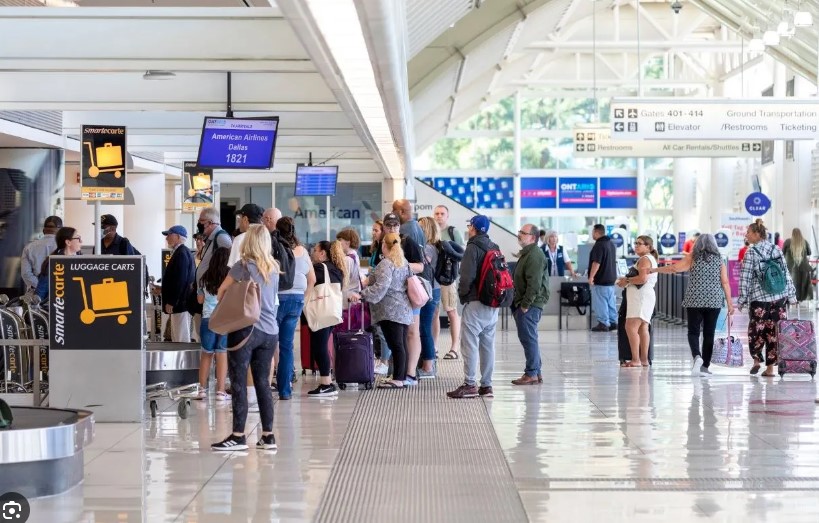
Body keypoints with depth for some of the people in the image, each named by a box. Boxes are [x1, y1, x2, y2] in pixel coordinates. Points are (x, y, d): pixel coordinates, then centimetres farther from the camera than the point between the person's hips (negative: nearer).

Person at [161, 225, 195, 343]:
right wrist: (163, 289, 21)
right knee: (177, 338, 13)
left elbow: (180, 280, -22)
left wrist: (171, 302, -20)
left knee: (181, 339, -8)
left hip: (180, 303, -10)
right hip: (180, 303, 10)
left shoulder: (181, 253, -16)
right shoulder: (183, 252, 15)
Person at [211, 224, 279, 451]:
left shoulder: (243, 266, -6)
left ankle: (238, 436, -2)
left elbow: (222, 290, 3)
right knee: (263, 383, 10)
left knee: (239, 384, -1)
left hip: (246, 329, -6)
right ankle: (268, 435, 10)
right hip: (270, 332, 6)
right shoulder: (274, 268, 10)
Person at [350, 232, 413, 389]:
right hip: (404, 310, 9)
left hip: (390, 310, -9)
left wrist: (361, 295, -25)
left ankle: (397, 379, -10)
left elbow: (381, 287, -23)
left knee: (396, 345, -10)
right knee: (401, 344, 10)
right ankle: (402, 377, 13)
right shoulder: (404, 262, 14)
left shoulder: (386, 264, -13)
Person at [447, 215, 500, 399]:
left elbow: (467, 275, -17)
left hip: (475, 302, -8)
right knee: (488, 344, 10)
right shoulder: (494, 248, 14)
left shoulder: (473, 247, -11)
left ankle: (470, 384, -8)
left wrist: (462, 293, -2)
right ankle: (486, 385, 12)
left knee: (470, 343, -6)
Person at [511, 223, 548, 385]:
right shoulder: (526, 254, 19)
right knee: (529, 338, 13)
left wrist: (526, 304, -21)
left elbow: (534, 283, -23)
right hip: (523, 303, 11)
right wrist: (517, 304, 19)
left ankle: (532, 374, -4)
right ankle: (536, 372, 19)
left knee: (528, 338, -8)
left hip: (530, 305, -11)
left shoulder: (534, 255, -15)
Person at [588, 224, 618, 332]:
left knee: (600, 302, -5)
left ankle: (603, 323, -5)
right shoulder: (611, 244, 13)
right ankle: (613, 322, 15)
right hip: (611, 278, 9)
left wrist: (591, 277, -20)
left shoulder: (599, 245, -17)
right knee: (611, 301, 13)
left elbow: (596, 263, -23)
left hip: (600, 279, -9)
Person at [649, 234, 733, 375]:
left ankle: (697, 356, -22)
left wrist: (655, 269, 7)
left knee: (693, 332, 5)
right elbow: (725, 283, 1)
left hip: (694, 301, -2)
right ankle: (705, 366, 8)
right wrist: (730, 303, 5)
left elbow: (673, 268, -5)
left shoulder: (693, 258, 0)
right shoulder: (719, 260, 5)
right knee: (709, 334, 8)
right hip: (714, 302, 2)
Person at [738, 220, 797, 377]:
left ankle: (757, 359, 8)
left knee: (756, 330, 12)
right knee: (774, 332, 5)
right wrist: (791, 295, 14)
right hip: (780, 299, 4)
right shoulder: (776, 250, 6)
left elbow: (745, 279, -8)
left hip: (759, 299, -4)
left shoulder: (751, 253, -7)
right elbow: (786, 274, 8)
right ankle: (770, 367, 5)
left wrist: (742, 300, -1)